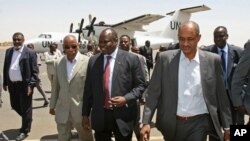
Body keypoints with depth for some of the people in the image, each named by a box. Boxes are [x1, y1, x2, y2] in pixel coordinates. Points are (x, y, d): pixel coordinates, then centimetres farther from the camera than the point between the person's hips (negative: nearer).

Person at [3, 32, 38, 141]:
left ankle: (24, 131, 18)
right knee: (15, 105, 18)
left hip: (24, 85, -6)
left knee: (25, 108, 4)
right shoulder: (8, 51, 8)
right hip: (12, 84, 6)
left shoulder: (30, 53, -9)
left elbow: (34, 71, -11)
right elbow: (5, 68, 14)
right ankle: (27, 119, 44)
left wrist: (31, 85, -17)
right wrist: (5, 82, 11)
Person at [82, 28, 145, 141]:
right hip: (100, 116, 3)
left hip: (122, 116, -2)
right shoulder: (93, 60, 5)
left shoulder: (131, 59, -5)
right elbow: (88, 89, 8)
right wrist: (85, 114, 6)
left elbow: (140, 85, -2)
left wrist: (126, 99, -18)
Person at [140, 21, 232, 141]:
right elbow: (153, 92, -3)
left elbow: (221, 95, 3)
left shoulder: (212, 60, -3)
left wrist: (227, 126, 5)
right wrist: (146, 122, -11)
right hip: (172, 124, 1)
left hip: (199, 124, -1)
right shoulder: (165, 58, -4)